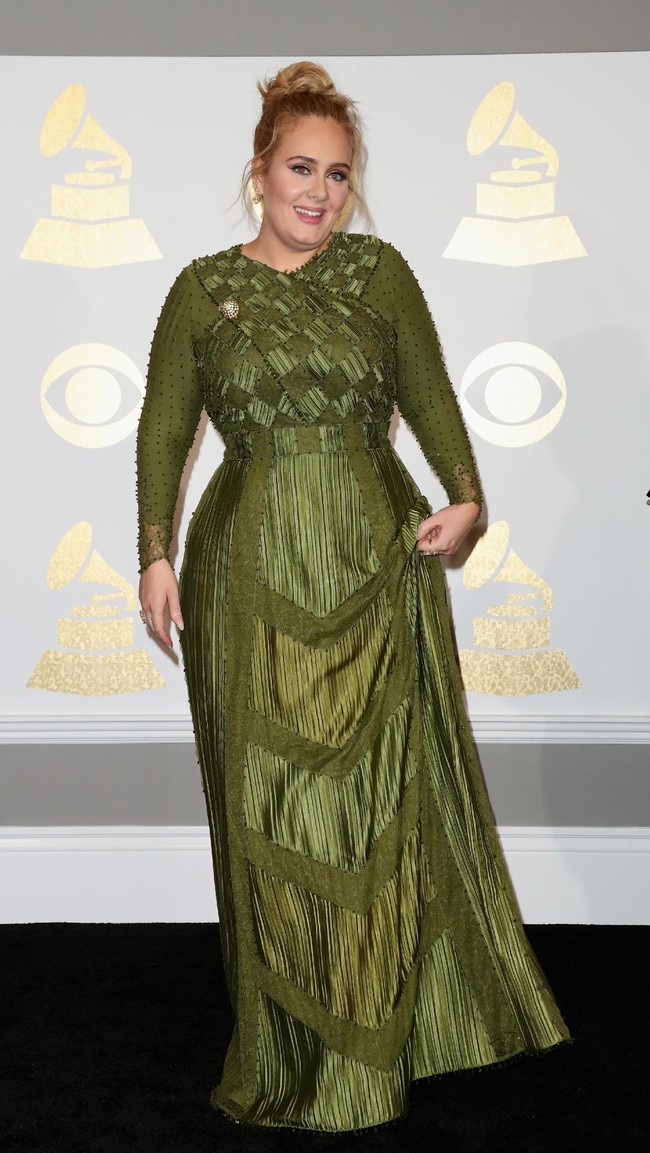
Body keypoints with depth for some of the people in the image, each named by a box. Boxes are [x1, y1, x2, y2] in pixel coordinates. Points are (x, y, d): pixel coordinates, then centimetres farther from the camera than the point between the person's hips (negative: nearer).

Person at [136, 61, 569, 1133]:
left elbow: (431, 396, 6)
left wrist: (465, 497, -10)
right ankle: (295, 1044, 21)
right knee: (275, 798, 5)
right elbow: (164, 432, 6)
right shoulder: (203, 290, 4)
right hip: (255, 571, 0)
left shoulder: (379, 271, 5)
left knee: (379, 788, 6)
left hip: (376, 562, 1)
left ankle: (378, 1034, 25)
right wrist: (157, 553, -4)